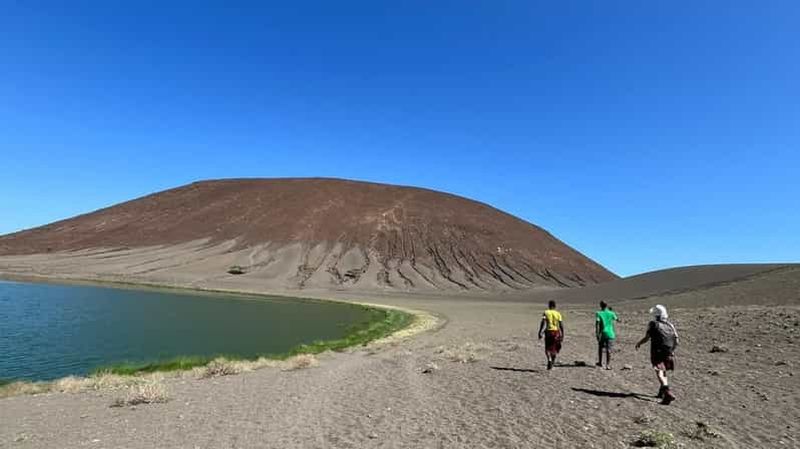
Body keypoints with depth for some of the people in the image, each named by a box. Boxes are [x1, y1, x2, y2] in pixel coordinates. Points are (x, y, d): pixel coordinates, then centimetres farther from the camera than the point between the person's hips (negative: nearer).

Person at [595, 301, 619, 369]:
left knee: (600, 348, 19)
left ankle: (600, 362, 31)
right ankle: (608, 365, -11)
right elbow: (617, 320, 18)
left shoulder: (598, 313, -4)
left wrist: (597, 333, -16)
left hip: (602, 334, 0)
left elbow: (597, 323, -16)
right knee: (608, 350, -2)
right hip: (610, 334, 0)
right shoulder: (611, 313, 2)